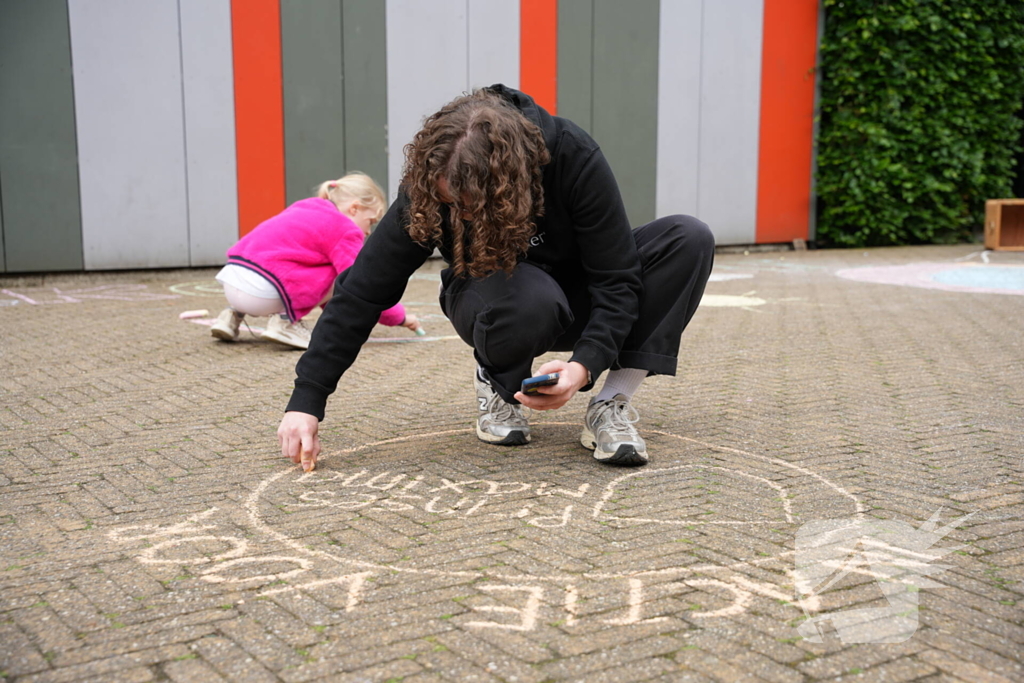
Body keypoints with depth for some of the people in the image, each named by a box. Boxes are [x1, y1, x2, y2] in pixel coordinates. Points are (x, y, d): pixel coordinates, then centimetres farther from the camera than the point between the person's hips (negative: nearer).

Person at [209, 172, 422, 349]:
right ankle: (287, 320, -7)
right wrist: (400, 317, 8)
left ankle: (234, 315, 20)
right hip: (261, 293, -9)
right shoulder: (345, 231, -2)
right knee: (343, 276, -2)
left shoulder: (304, 209, 26)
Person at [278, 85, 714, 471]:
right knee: (532, 298, -41)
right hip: (494, 294, -1)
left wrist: (585, 365, -41)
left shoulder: (575, 158, -30)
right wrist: (306, 401, -27)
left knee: (690, 239, -26)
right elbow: (363, 291, -23)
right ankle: (497, 381, -5)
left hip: (581, 298, 2)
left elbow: (617, 279, -25)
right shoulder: (428, 188, -26)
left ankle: (612, 406, -22)